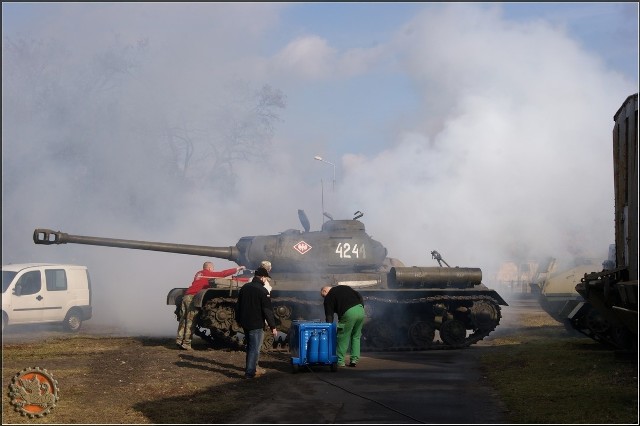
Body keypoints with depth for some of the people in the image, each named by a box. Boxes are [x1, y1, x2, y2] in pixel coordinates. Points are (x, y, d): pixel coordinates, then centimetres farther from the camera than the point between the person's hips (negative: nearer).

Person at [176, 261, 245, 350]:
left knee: (183, 320, 9)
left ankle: (179, 340, 5)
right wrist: (237, 269, 8)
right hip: (193, 297, -8)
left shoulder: (199, 273, 24)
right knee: (190, 321, -6)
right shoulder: (208, 274, 1)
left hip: (186, 295, 8)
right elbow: (223, 273, 0)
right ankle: (186, 344, -7)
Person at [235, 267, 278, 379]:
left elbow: (238, 305, 16)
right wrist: (273, 327, -12)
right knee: (255, 348, -2)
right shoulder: (262, 291, -16)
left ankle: (253, 368, 31)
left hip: (245, 323, 8)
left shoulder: (244, 288, 7)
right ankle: (250, 372, -3)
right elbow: (268, 310, -17)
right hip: (256, 325, -8)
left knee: (250, 346, 21)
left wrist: (239, 320, 26)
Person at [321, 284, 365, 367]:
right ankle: (354, 360, 15)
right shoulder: (344, 287, 28)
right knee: (356, 336, 18)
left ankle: (340, 361, 12)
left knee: (343, 338, 8)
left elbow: (329, 316, 6)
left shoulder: (329, 298, 11)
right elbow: (360, 296, 21)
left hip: (349, 314, -6)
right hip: (360, 310, 6)